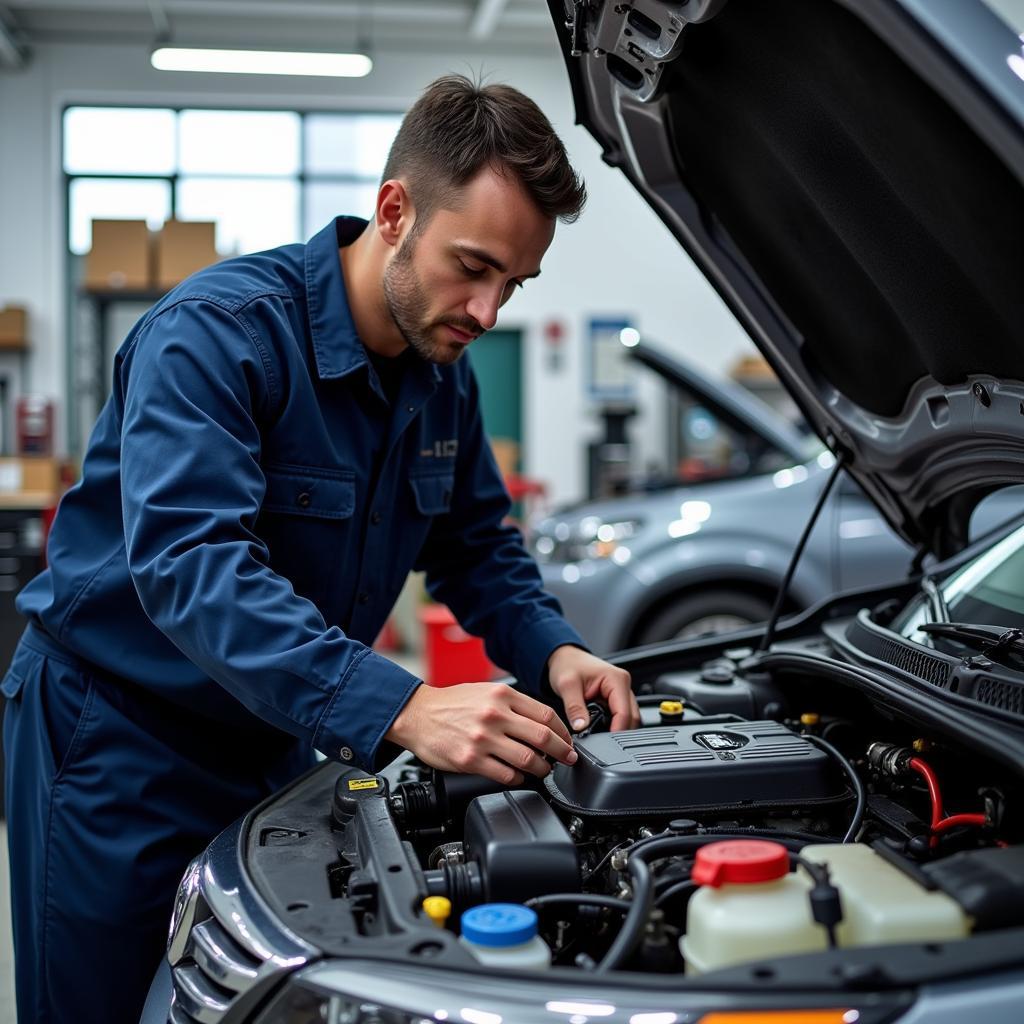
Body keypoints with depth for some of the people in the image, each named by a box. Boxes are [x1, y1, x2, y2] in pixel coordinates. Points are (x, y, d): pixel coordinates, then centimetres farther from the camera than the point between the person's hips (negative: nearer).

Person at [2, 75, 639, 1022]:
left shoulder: (445, 373, -1)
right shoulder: (215, 331, -26)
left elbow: (475, 543, 10)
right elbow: (189, 563, -38)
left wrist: (553, 653, -11)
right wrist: (401, 710, -47)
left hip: (277, 739, 7)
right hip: (119, 734, -6)